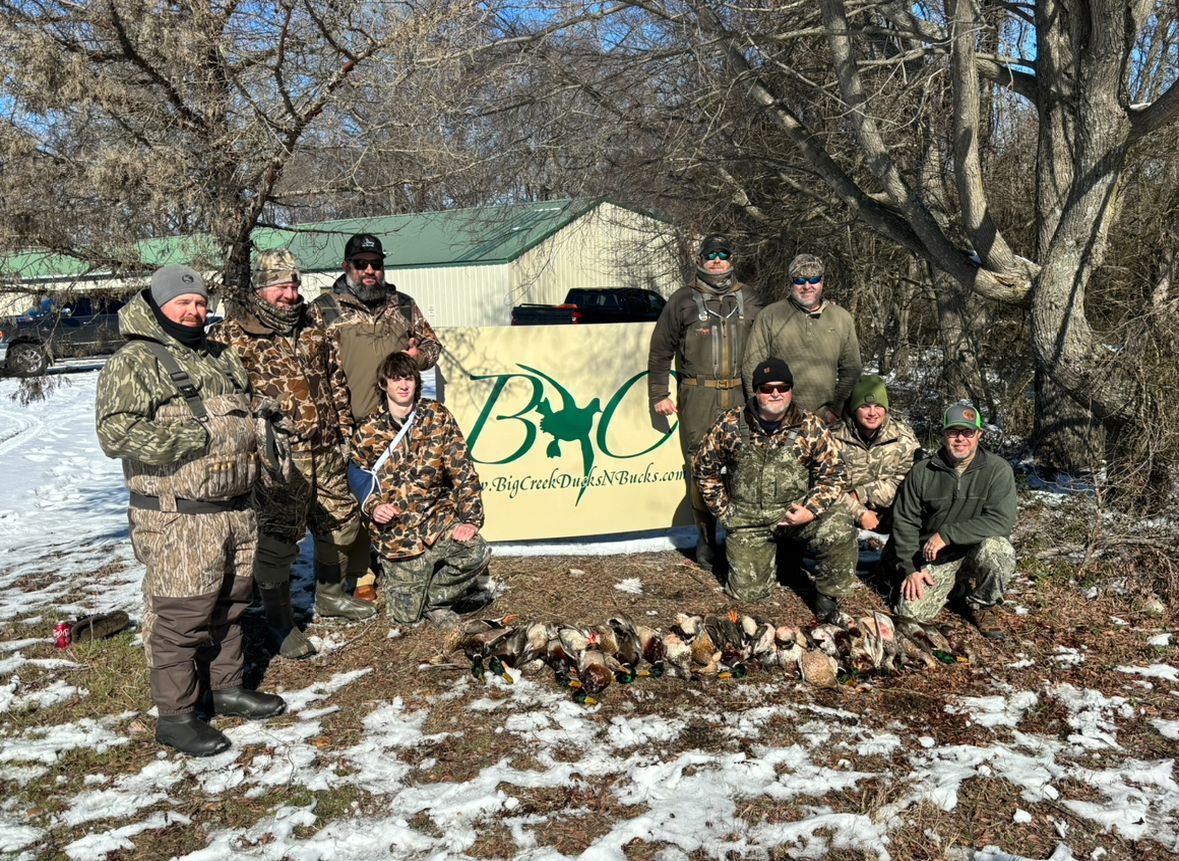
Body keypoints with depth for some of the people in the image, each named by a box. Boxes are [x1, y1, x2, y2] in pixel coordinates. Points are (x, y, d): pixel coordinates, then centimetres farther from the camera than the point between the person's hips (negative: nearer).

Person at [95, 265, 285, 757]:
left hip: (235, 510, 8)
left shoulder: (221, 358, 15)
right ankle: (174, 715, 14)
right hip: (176, 519, -7)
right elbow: (115, 431, -22)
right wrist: (202, 436, -23)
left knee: (230, 605, 18)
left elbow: (247, 413, 29)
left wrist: (255, 434, 5)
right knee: (180, 615, 0)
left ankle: (226, 688, 35)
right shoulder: (134, 363, -9)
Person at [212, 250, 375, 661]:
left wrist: (339, 424, 20)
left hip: (325, 449, 7)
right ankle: (280, 623, 12)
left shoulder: (312, 325, 11)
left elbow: (335, 376, 21)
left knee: (341, 521, 18)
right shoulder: (232, 336, -8)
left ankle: (330, 595, 40)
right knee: (278, 538, -4)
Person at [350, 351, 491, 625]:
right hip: (396, 531, 0)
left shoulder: (438, 417, -1)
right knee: (407, 614, -3)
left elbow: (463, 471, -4)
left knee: (476, 553, -31)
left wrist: (470, 519, -14)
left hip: (438, 518, 0)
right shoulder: (368, 432, 2)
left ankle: (433, 595, -1)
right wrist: (373, 507, -10)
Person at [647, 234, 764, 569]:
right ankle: (706, 538, 8)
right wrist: (658, 394, 5)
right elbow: (660, 350, 8)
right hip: (698, 397, -2)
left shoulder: (749, 300, 13)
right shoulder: (682, 300, 6)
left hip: (741, 394, 2)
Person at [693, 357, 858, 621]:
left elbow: (833, 474, -2)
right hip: (747, 520, 1)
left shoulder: (811, 427, -5)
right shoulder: (730, 424, -5)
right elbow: (705, 467, 6)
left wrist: (811, 510, -17)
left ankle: (827, 595, -5)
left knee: (839, 528, -30)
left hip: (795, 512, -1)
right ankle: (772, 556, 34)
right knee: (747, 591, -1)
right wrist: (723, 510, 3)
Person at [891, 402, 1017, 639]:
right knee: (910, 612, -15)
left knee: (996, 548, -36)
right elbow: (904, 521, 2)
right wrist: (910, 568, -7)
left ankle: (982, 605, -3)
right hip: (935, 558, 2)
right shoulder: (922, 472, -2)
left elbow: (1001, 521, -22)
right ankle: (955, 585, 19)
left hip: (979, 551, -2)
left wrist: (947, 534, -24)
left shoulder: (997, 469, -10)